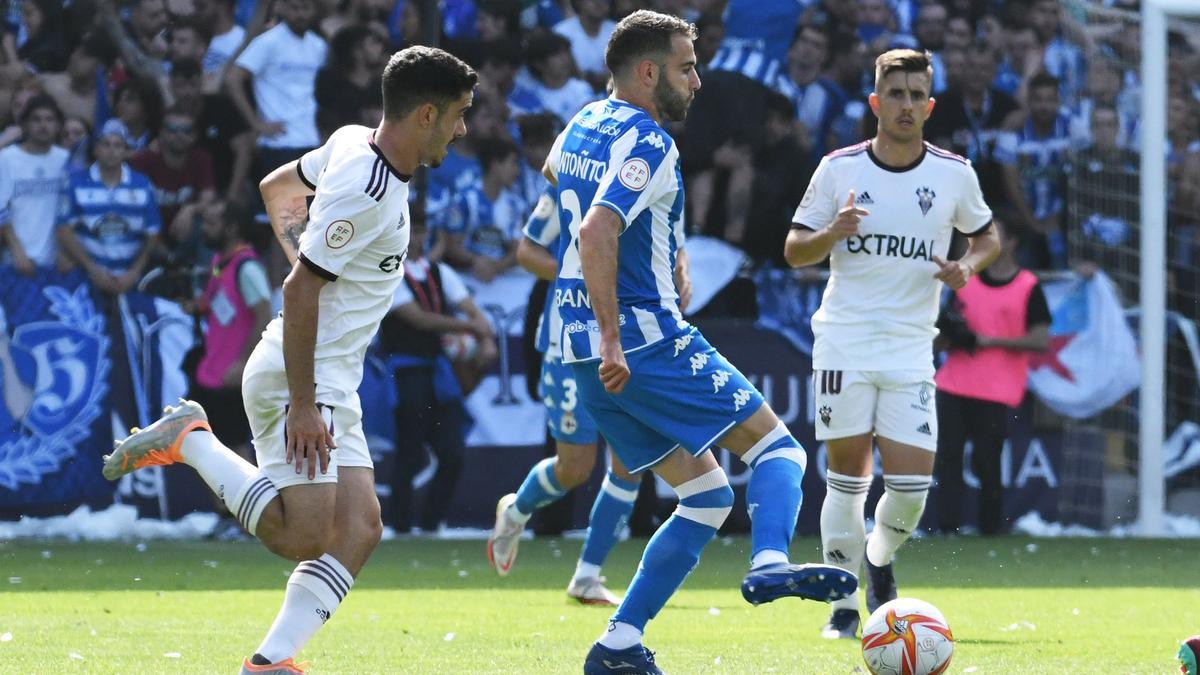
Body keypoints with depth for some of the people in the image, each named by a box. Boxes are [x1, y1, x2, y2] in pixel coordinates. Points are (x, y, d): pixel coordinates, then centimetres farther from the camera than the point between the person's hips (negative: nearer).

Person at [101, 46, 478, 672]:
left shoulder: (352, 142, 6)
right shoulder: (368, 192, -22)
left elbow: (277, 186, 23)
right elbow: (300, 291, -23)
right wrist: (302, 405, -22)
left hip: (332, 384, 10)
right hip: (300, 380, -10)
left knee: (359, 530, 1)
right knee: (303, 537, -13)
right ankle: (188, 439, 0)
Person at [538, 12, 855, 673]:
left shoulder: (581, 126, 15)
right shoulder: (648, 144, -13)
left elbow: (553, 174, 39)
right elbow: (596, 232, -27)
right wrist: (612, 339, -28)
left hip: (584, 350, 9)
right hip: (648, 341, -9)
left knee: (706, 495, 13)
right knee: (776, 446, -3)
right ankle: (770, 563, -32)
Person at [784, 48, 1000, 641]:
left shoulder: (954, 173, 2)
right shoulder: (839, 168, 0)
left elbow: (987, 236, 18)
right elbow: (794, 252, 4)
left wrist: (968, 264, -4)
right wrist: (832, 233, -17)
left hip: (911, 348, 1)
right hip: (844, 341, -1)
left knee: (912, 485, -6)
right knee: (847, 475, -1)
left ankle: (881, 559, 26)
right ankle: (845, 605, 11)